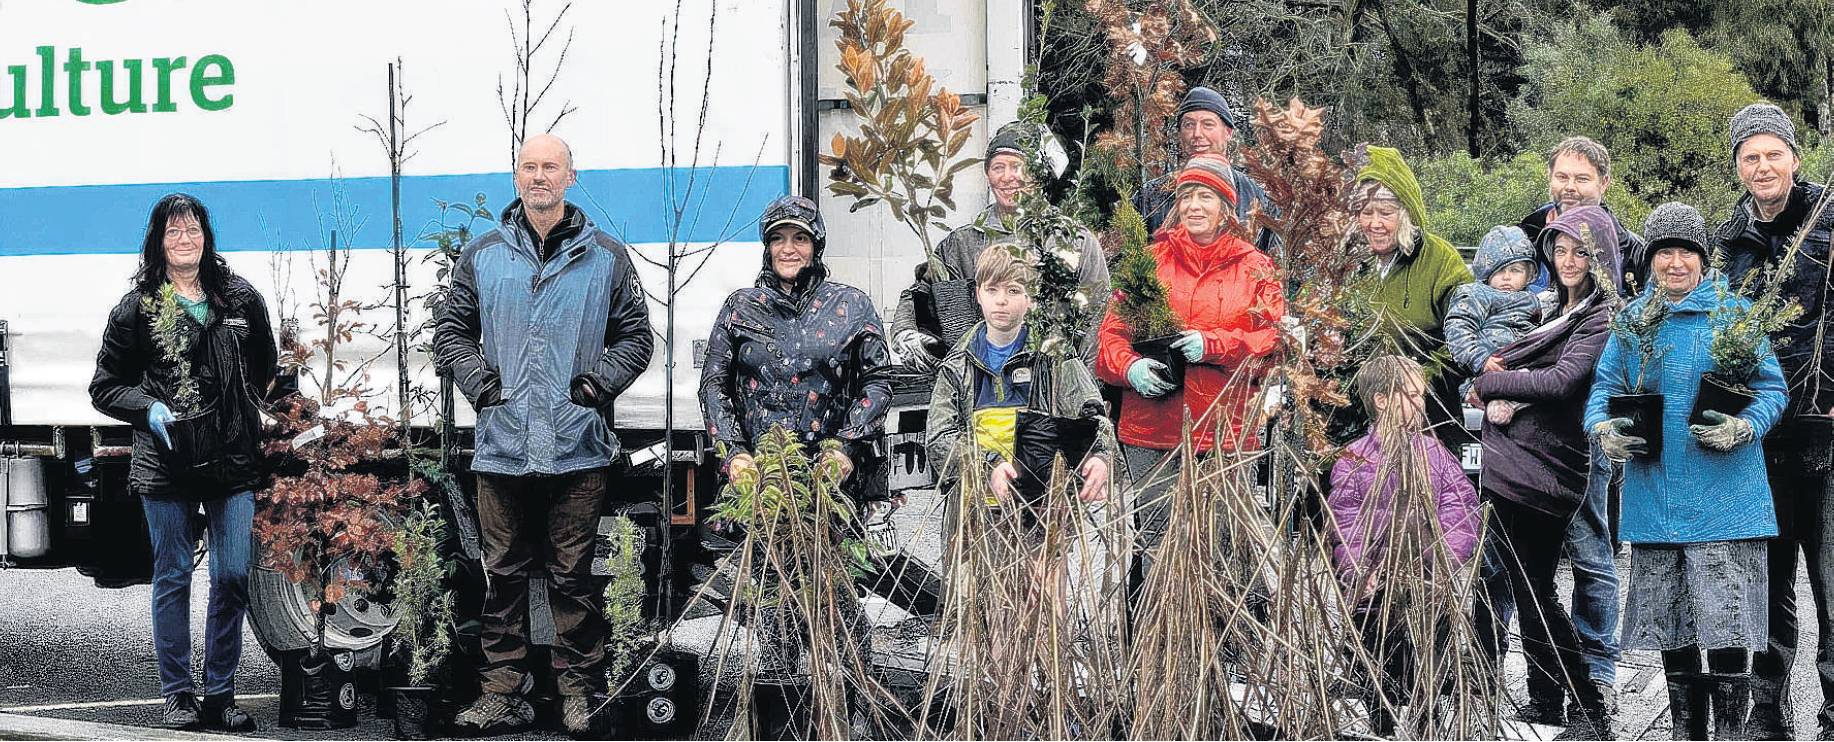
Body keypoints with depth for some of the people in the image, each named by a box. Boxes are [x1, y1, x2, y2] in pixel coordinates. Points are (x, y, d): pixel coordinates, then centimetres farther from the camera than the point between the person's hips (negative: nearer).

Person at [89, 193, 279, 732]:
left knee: (233, 577, -1)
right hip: (166, 463, -1)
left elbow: (266, 367, 22)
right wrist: (148, 409, -11)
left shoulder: (241, 300, 8)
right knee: (172, 577, 4)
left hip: (233, 461, 2)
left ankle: (220, 695, 8)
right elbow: (104, 386, 6)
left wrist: (250, 410, 9)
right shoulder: (137, 307, 3)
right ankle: (177, 695, 12)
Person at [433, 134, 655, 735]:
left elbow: (635, 335, 9)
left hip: (578, 446, -2)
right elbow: (451, 331, 14)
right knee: (504, 573, 5)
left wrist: (599, 380, -6)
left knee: (574, 575, 2)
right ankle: (503, 692, 10)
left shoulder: (606, 257, 6)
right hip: (502, 444, 2)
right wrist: (477, 379, -2)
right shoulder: (482, 255, 9)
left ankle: (578, 692, 9)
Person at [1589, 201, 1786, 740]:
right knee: (1668, 622, 10)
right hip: (1654, 495, 4)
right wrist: (1601, 427, -9)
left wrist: (1744, 428, -19)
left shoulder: (1734, 312, 0)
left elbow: (1772, 388, -1)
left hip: (1722, 497, -4)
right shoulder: (1632, 320, 10)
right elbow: (1605, 386, 12)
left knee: (1726, 620, -9)